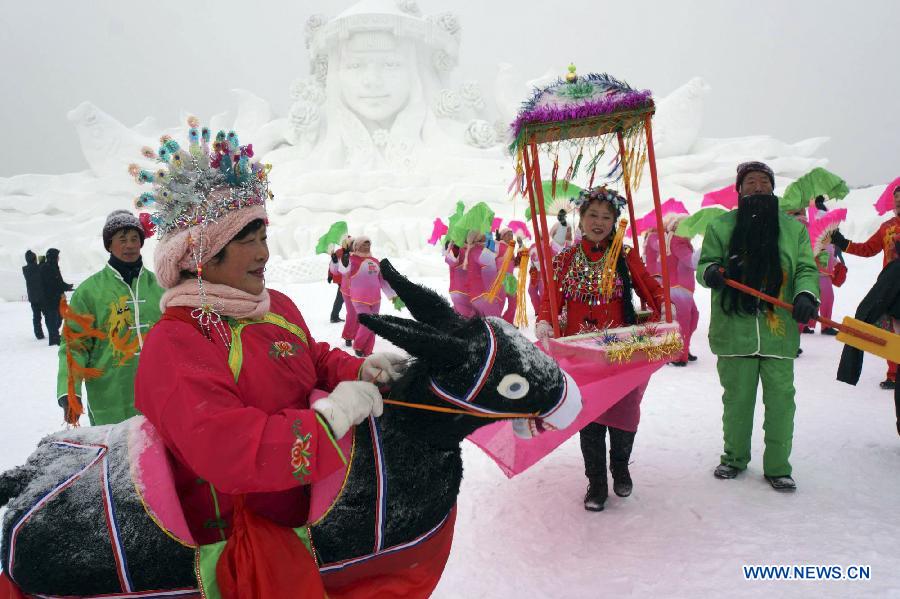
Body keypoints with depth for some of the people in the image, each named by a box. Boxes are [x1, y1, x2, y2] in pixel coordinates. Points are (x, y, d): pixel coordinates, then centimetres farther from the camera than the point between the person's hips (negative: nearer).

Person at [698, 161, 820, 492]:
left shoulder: (794, 228, 9)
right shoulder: (721, 226, 7)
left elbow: (806, 268, 6)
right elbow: (705, 263, 6)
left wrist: (805, 294, -15)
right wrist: (710, 272, -18)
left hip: (779, 331, 1)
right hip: (734, 330, -1)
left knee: (780, 400, 4)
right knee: (736, 399, 10)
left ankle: (777, 467, 20)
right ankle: (734, 458, 29)